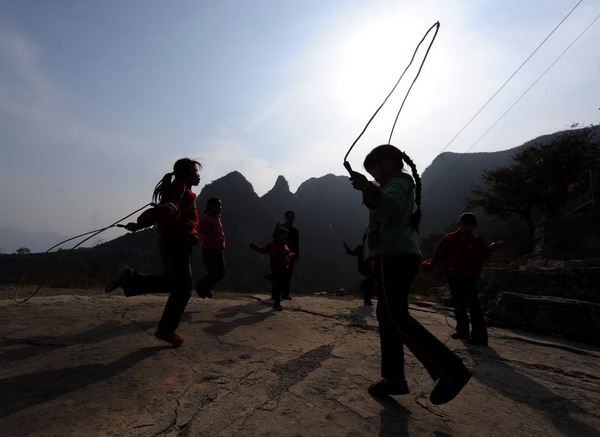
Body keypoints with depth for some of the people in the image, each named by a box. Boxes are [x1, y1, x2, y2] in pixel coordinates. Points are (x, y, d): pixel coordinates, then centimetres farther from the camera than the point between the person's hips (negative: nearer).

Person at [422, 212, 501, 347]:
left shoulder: (477, 241, -1)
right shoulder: (449, 238, -3)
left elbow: (480, 258, -9)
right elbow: (438, 255, -4)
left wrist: (488, 249, -23)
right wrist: (427, 264, -13)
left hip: (469, 278, -2)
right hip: (454, 278, 2)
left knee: (473, 306, -8)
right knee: (459, 306, 13)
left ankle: (479, 337, -2)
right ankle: (463, 331, 26)